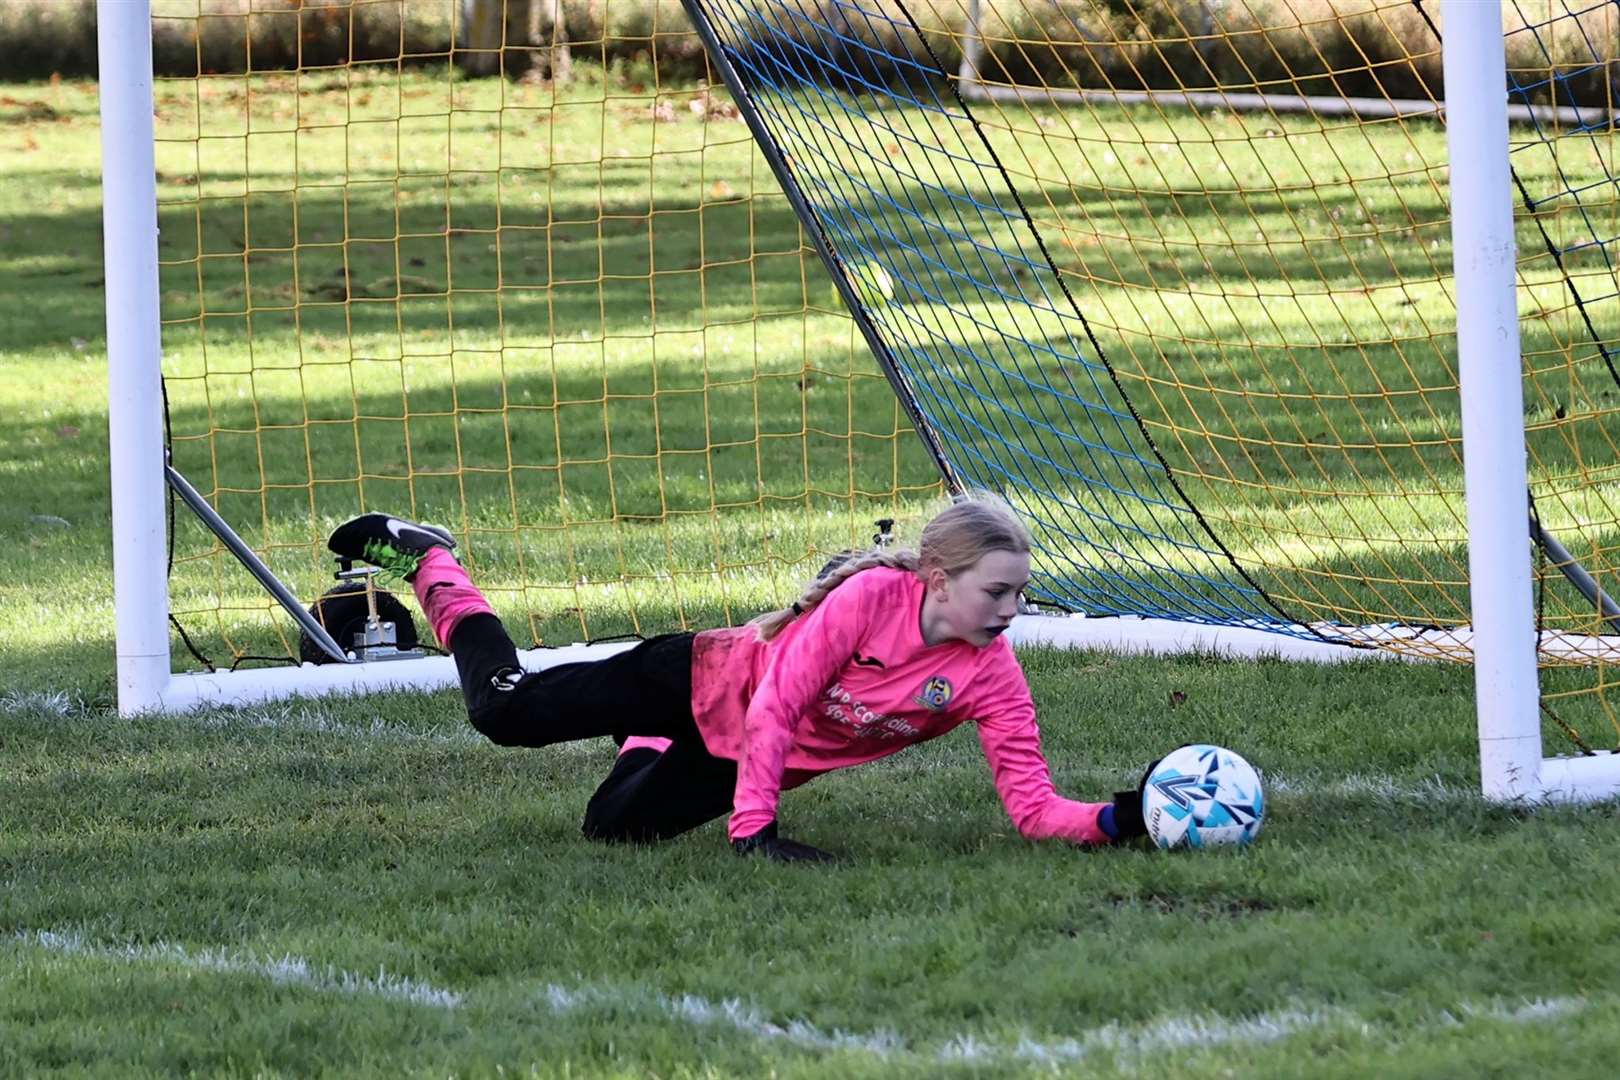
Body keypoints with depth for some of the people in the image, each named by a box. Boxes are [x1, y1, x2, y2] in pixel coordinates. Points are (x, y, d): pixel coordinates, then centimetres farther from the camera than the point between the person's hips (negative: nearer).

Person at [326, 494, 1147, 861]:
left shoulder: (993, 679, -22)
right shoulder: (875, 596, -33)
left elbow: (1034, 808, -22)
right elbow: (777, 703, -30)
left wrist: (1116, 820, -41)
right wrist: (753, 829, -33)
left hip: (761, 759, 4)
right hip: (713, 681, -4)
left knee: (612, 829, 9)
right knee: (505, 710, 2)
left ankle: (648, 749, 44)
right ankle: (425, 559, 28)